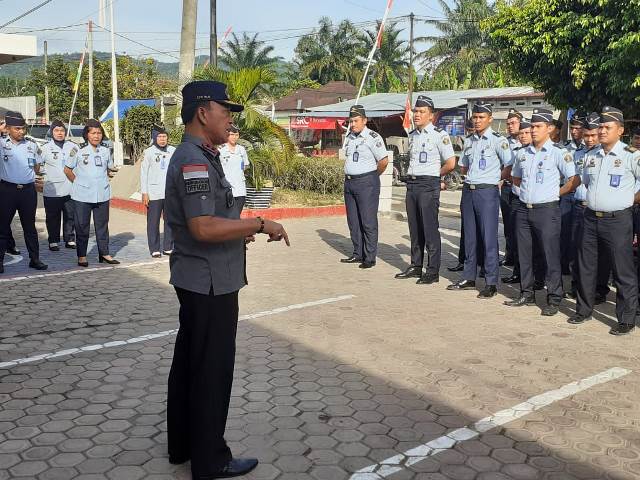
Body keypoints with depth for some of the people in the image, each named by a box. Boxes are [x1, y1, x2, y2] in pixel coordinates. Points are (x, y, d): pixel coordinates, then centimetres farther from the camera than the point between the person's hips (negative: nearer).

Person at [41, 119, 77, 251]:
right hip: (52, 190, -2)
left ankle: (70, 240, 19)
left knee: (70, 216, 9)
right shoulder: (46, 147, 0)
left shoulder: (72, 146, 7)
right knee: (53, 217, 5)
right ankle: (53, 241, 14)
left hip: (70, 189, 2)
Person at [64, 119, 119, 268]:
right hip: (82, 196, -3)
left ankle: (104, 254, 19)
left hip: (102, 195, 3)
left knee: (102, 226, 10)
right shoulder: (78, 150, -4)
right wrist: (78, 182, 2)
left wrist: (101, 179, 10)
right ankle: (82, 256, 13)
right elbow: (67, 169, 4)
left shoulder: (106, 150, 5)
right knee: (82, 227, 4)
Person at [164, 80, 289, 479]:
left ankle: (183, 445, 31)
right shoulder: (194, 160, -19)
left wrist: (238, 232, 16)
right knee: (212, 370, 0)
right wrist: (260, 225, -21)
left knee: (189, 363, 17)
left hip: (200, 280, 10)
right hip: (210, 282, -10)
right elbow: (203, 227, -29)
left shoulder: (198, 157, 13)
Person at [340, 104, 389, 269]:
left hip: (366, 182, -8)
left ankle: (370, 258, 0)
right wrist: (349, 176, 15)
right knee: (353, 221, 12)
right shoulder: (349, 137, 13)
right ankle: (357, 254, 22)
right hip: (349, 181, 8)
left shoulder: (373, 138, -11)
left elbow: (384, 160, -12)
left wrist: (372, 175, 0)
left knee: (368, 222, -5)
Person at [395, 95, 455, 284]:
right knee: (415, 229, 12)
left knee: (430, 229, -5)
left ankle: (433, 271, 1)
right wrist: (412, 176, 13)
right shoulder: (412, 135, 14)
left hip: (429, 185, -7)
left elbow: (450, 163, -9)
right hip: (411, 183, 7)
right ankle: (416, 266, 22)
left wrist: (434, 175, 3)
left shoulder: (439, 135, -8)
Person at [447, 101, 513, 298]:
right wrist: (472, 175, 10)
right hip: (468, 191, 7)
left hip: (487, 192, -7)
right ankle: (469, 278, 21)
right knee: (469, 236, 12)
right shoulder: (469, 140, 13)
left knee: (489, 237, -4)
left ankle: (491, 283, 2)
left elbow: (509, 167, -8)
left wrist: (493, 177, 0)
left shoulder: (498, 140, -7)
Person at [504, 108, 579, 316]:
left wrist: (555, 193, -1)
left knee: (551, 255, -2)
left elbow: (575, 180, -8)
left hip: (546, 210, -6)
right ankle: (527, 294, 24)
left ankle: (554, 299, 6)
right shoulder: (523, 153, 11)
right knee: (524, 254, 11)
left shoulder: (558, 153, -6)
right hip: (524, 209, 6)